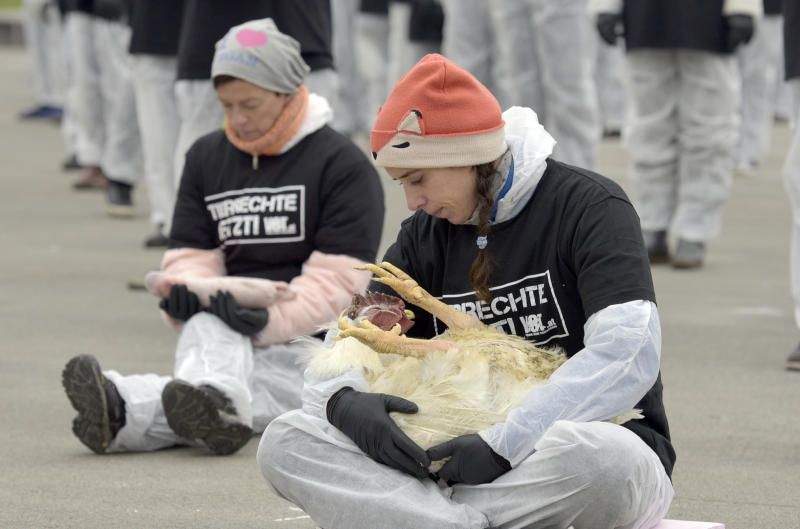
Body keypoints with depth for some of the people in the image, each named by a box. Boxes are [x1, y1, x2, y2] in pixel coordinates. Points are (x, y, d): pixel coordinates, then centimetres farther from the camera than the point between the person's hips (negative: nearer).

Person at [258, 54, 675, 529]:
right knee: (286, 442, -13)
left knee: (603, 456, -43)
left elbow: (629, 354, -22)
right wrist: (345, 400, -19)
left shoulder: (589, 207, -8)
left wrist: (505, 445, -27)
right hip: (471, 460, 5)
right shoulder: (428, 235, 11)